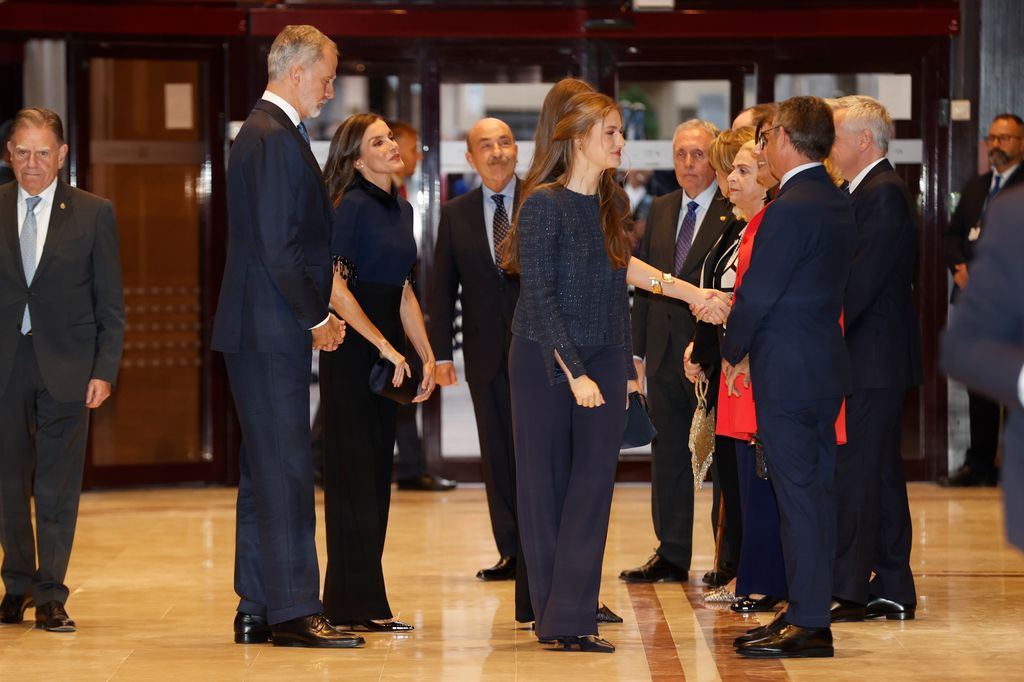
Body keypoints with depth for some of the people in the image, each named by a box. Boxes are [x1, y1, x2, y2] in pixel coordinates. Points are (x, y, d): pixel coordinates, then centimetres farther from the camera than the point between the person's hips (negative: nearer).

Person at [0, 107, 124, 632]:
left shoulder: (93, 214, 3)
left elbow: (110, 304, 4)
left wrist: (104, 370, -5)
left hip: (65, 367, -1)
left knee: (58, 487, -1)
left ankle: (51, 596, 3)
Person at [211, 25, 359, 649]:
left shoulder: (267, 133, 18)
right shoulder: (275, 140, -15)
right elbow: (278, 248, -20)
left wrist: (318, 312, 14)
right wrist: (316, 318, -11)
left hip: (265, 333, 11)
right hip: (271, 331, -11)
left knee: (265, 473, 11)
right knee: (287, 470, -9)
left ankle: (258, 610, 15)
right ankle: (293, 613, -7)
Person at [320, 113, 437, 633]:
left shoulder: (401, 209, 13)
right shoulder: (353, 206, -11)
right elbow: (335, 288, -16)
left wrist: (427, 356, 12)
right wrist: (386, 348, -17)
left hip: (387, 351, 8)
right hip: (353, 351, -8)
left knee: (376, 473, 10)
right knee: (355, 473, -5)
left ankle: (353, 600, 16)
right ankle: (358, 606, -1)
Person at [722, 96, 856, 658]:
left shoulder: (789, 210, -18)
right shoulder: (838, 204, 11)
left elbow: (758, 295, -17)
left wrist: (734, 353, -1)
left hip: (786, 371, -9)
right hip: (826, 365, 9)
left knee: (797, 493, -6)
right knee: (814, 490, 12)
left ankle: (808, 624, -3)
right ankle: (810, 610, 18)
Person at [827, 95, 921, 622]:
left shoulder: (884, 194, -14)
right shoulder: (865, 192, 16)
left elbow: (861, 281, -20)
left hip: (872, 359, -10)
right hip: (873, 360, 10)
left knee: (852, 475, -8)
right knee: (882, 475, 12)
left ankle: (847, 589, -6)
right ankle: (892, 590, 17)